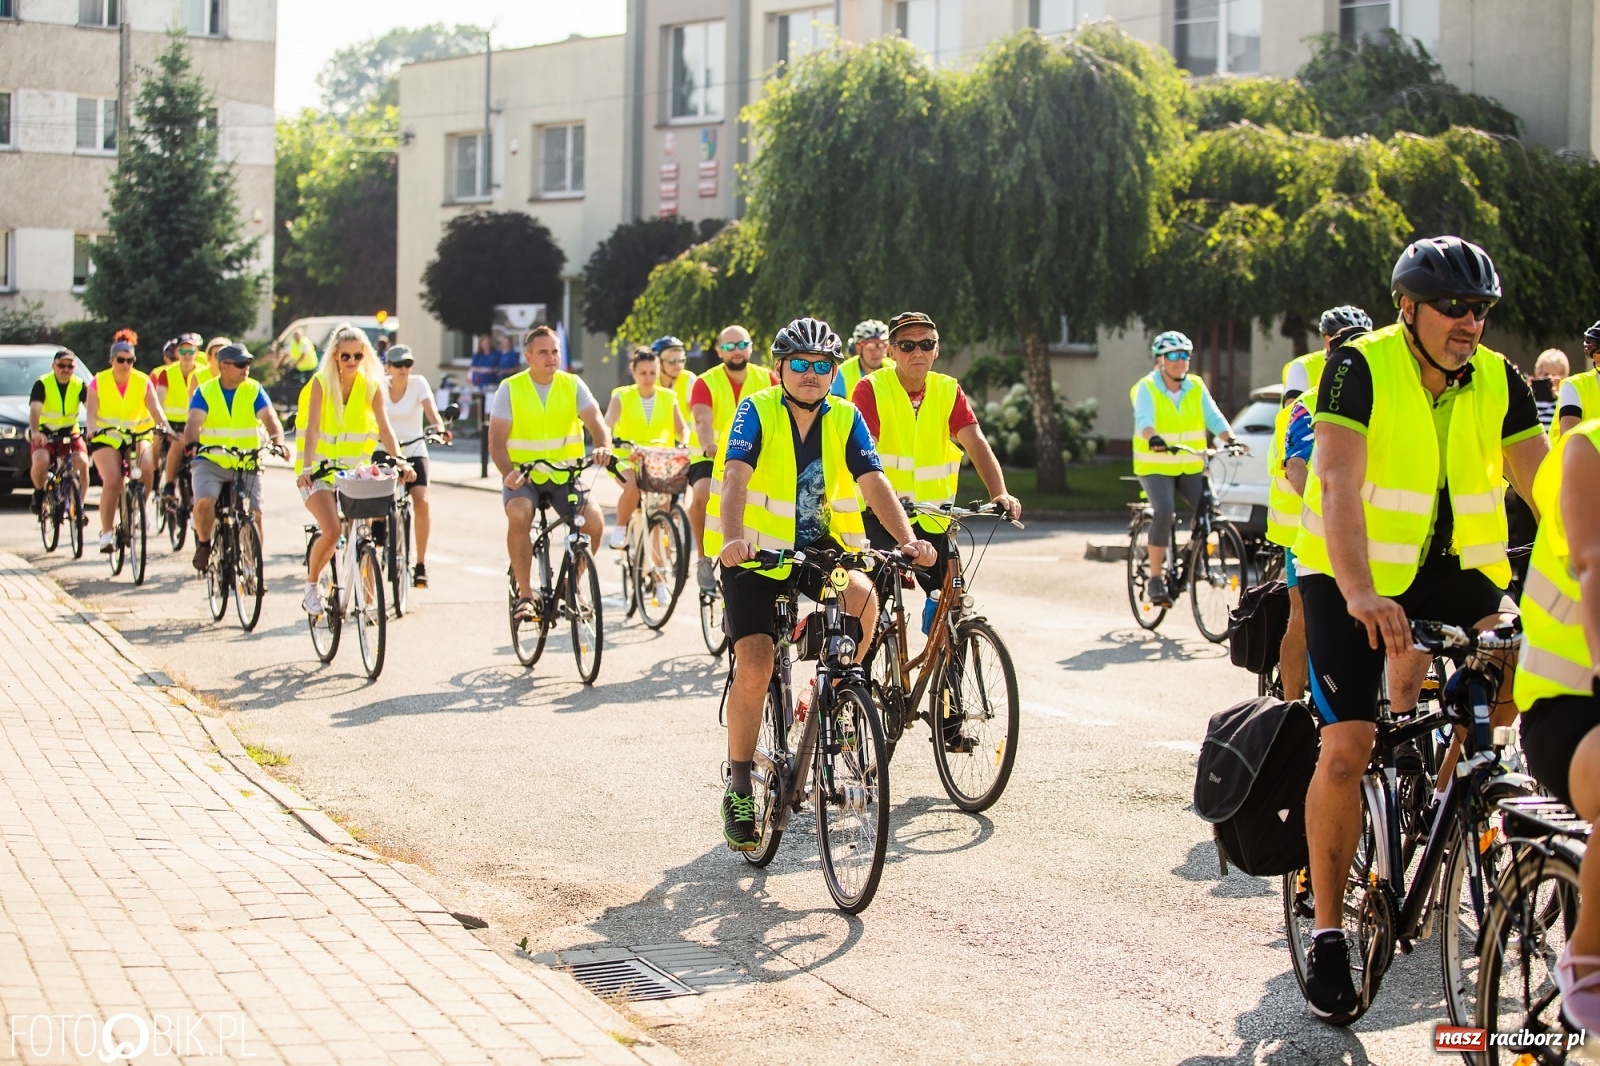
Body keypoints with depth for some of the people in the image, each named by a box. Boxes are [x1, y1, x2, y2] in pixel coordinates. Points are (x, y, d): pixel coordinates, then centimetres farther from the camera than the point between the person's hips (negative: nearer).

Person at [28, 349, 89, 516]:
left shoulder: (79, 385, -4)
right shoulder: (42, 384, -11)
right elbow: (35, 409, -25)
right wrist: (35, 432, -43)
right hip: (44, 435, -2)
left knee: (82, 462, -26)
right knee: (41, 463, -31)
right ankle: (39, 493, 1)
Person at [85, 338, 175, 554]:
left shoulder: (143, 381, 0)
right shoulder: (99, 382, -2)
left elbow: (156, 409, -10)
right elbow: (91, 412, -11)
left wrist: (166, 428, -29)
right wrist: (92, 429, -32)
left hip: (138, 435, 1)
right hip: (107, 437, -1)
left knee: (146, 468, -29)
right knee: (112, 481, -22)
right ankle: (106, 533, -11)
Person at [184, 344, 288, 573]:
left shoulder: (254, 390, 0)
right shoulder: (204, 391, -2)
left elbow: (270, 418, -13)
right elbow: (193, 421, -16)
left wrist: (277, 442, -34)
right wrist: (191, 443, -38)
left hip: (247, 463, 1)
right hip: (211, 461, -1)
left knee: (255, 515, -7)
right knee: (204, 502, -26)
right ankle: (204, 544, 3)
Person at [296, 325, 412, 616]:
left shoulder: (371, 385, -4)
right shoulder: (321, 383, -11)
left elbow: (385, 428, -13)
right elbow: (312, 428, -21)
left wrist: (399, 460, -30)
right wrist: (307, 467, -36)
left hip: (354, 469, 3)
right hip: (320, 469, -3)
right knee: (331, 530, -20)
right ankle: (311, 586, 3)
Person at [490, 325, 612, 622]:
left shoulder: (572, 385, 2)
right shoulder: (510, 389, -3)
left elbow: (596, 421, -10)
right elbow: (496, 440, -7)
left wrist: (603, 447, -33)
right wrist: (508, 473, -26)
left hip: (564, 475, 2)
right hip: (522, 476, -2)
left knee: (593, 521, -21)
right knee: (519, 516, -33)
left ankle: (572, 585, 4)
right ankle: (525, 594, -21)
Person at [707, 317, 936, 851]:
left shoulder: (845, 419, -3)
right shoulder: (756, 411, -12)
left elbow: (874, 482, -14)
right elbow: (736, 476, -27)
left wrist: (907, 539, -32)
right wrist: (733, 539, -46)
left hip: (819, 547, 3)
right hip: (755, 554, -3)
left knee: (864, 598, -28)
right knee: (754, 667, -16)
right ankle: (739, 786, 2)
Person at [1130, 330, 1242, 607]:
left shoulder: (1196, 387, 5)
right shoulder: (1146, 388, -6)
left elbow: (1213, 417, -6)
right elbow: (1143, 419, -24)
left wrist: (1230, 439, -26)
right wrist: (1153, 438, -45)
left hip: (1191, 467, 4)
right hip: (1155, 467, -4)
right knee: (1164, 512, -27)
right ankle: (1155, 579, -19)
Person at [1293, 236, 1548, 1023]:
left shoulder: (1498, 382, -4)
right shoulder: (1360, 369, -18)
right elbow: (1339, 482, -29)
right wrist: (1360, 592, -43)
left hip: (1454, 570, 5)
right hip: (1356, 579, -5)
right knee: (1346, 750, -13)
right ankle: (1327, 932, 0)